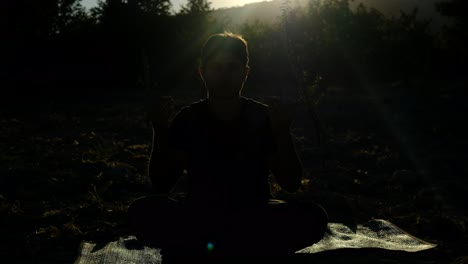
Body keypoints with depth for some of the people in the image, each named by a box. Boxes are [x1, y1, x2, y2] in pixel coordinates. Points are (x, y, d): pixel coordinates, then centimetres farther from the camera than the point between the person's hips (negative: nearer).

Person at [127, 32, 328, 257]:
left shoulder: (262, 117, 0)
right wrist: (160, 134, -15)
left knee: (312, 217, -29)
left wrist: (282, 135, -17)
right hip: (199, 215, 0)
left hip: (254, 216, 1)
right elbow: (161, 185, -2)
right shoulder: (188, 118, 1)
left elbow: (291, 184, -2)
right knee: (142, 212, -29)